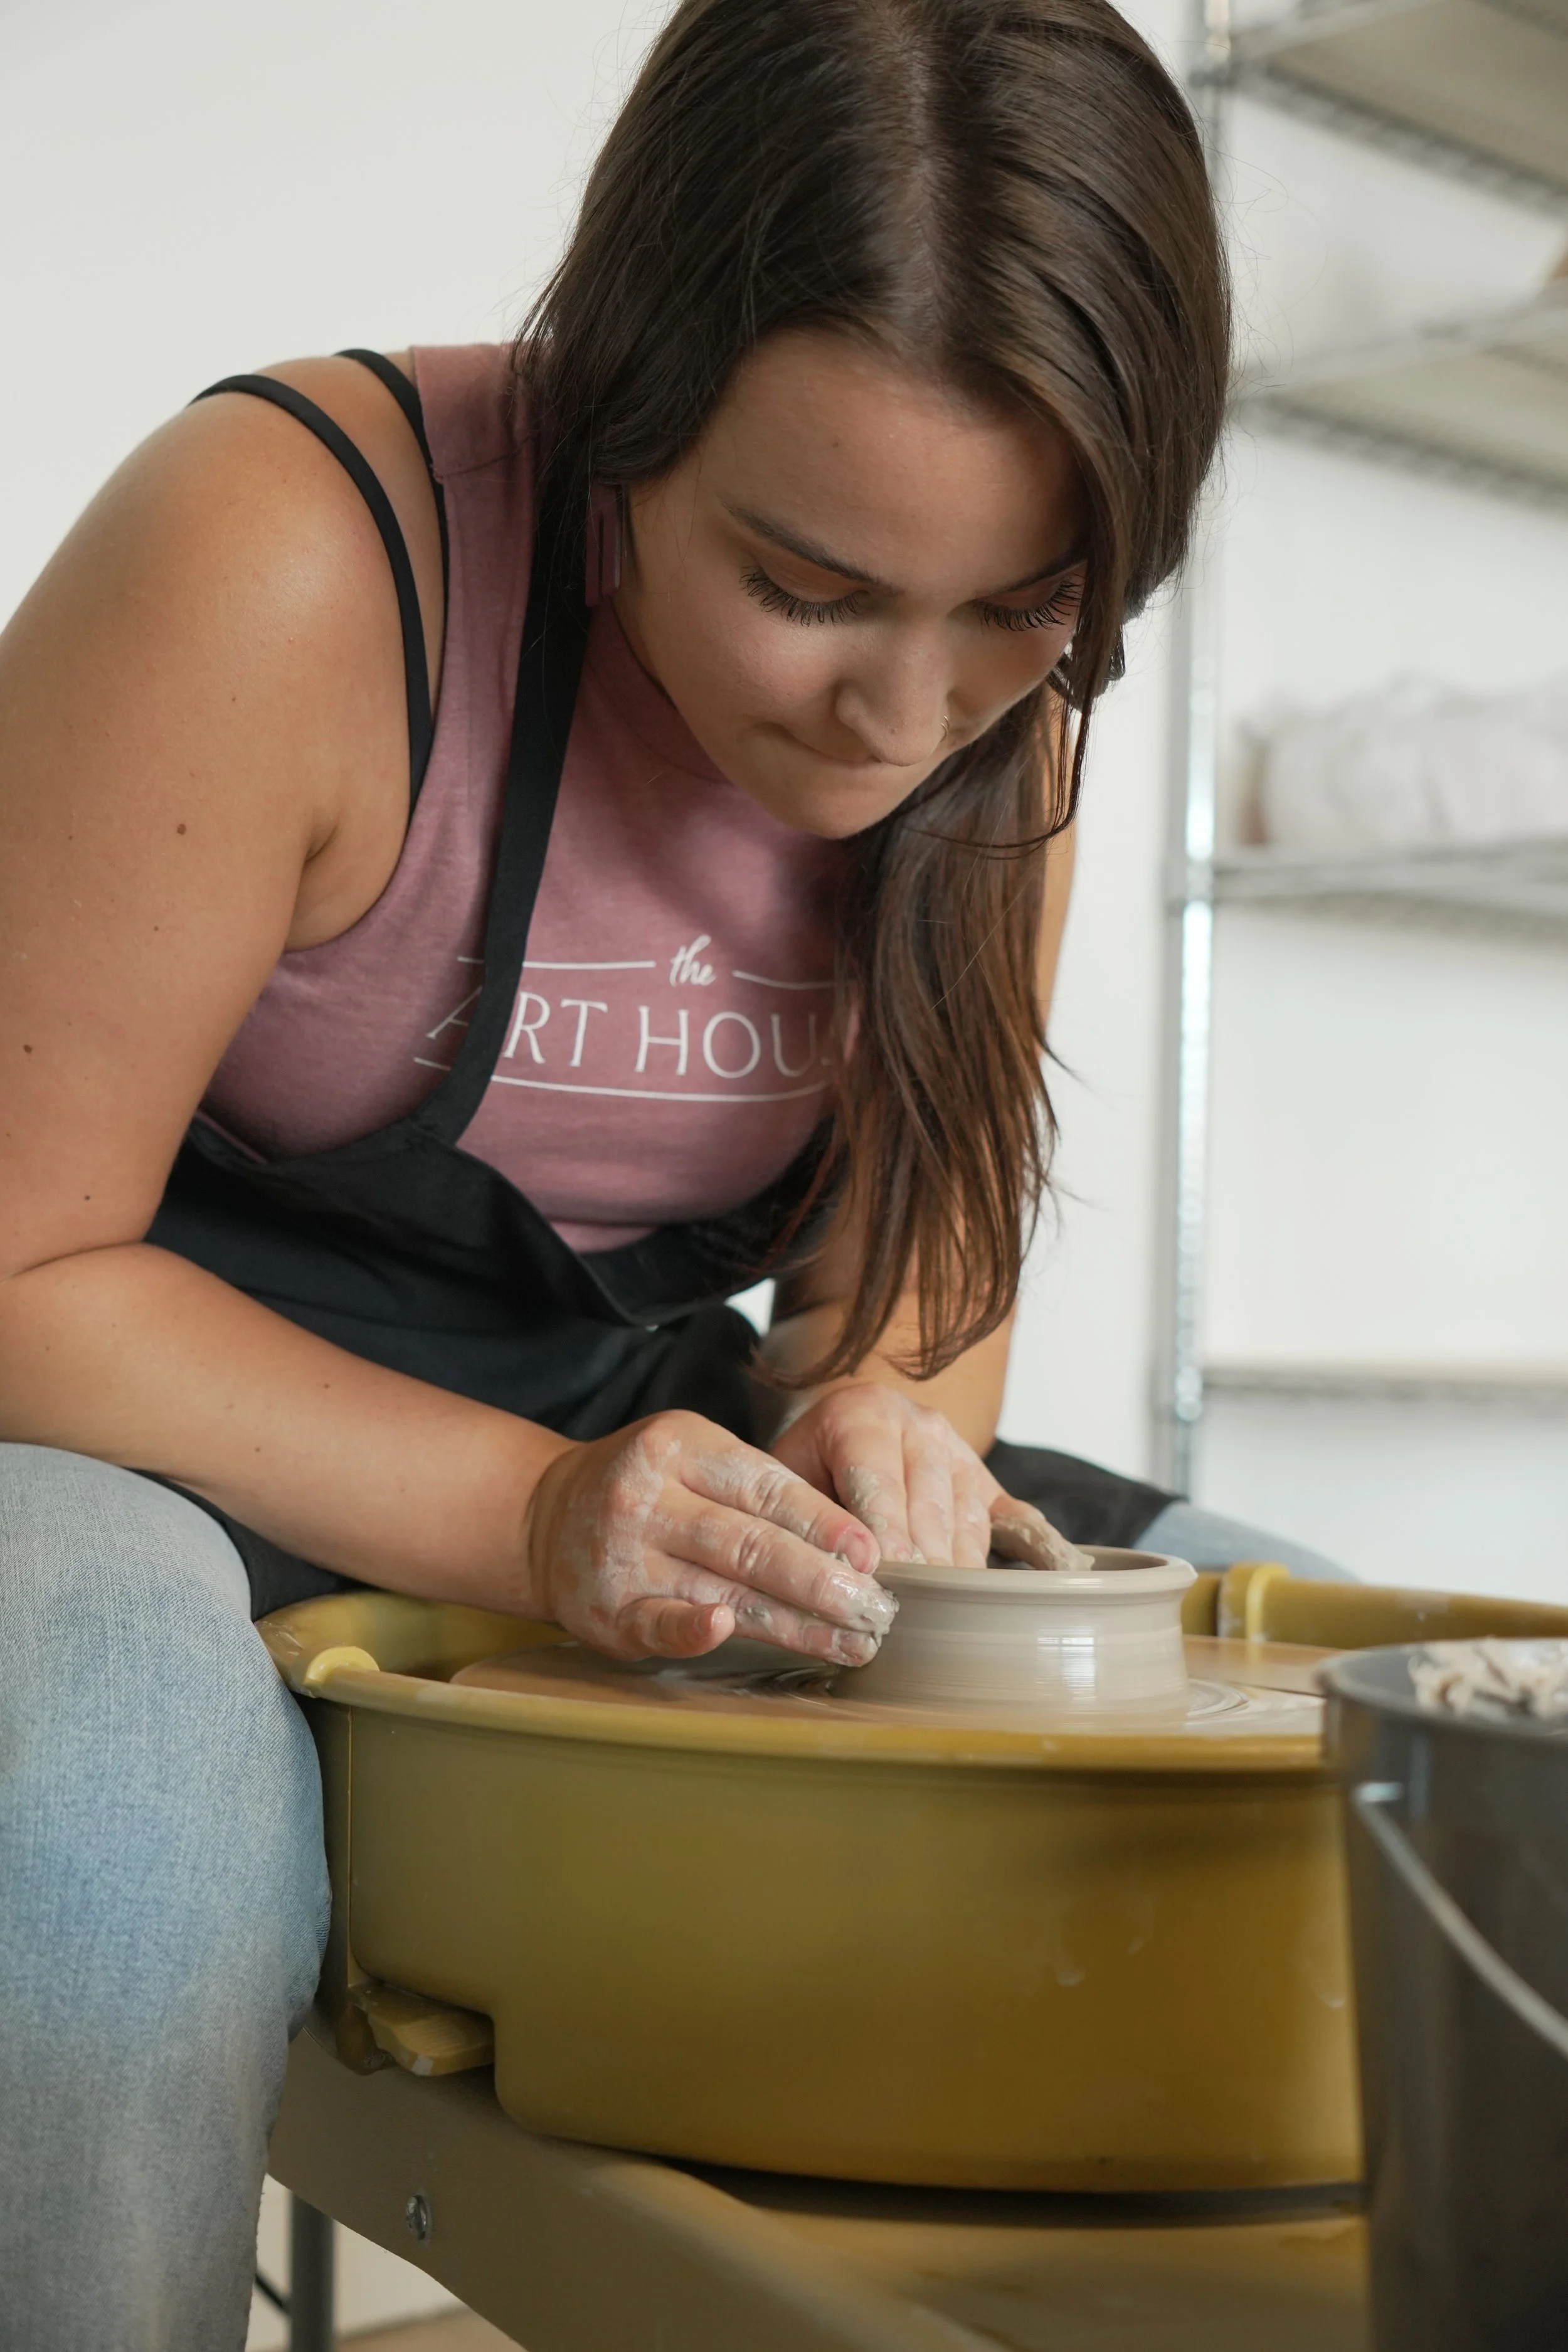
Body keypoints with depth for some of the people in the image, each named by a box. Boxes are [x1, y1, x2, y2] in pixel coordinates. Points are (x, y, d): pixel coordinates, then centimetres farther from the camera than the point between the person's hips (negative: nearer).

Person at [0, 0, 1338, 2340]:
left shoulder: (998, 698, -3)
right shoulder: (282, 561, -22)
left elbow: (918, 1261, 5)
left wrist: (884, 1426, -19)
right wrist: (527, 1516, -30)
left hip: (634, 1435, 6)